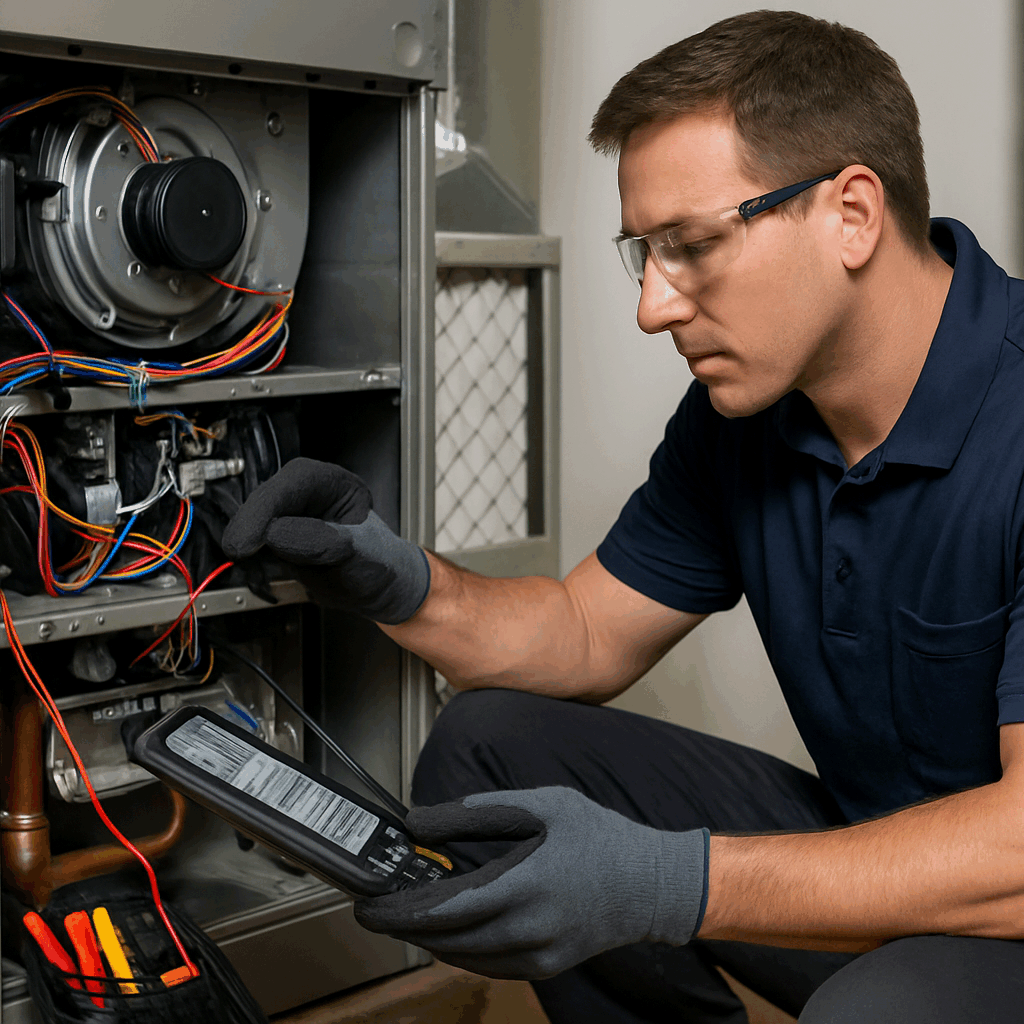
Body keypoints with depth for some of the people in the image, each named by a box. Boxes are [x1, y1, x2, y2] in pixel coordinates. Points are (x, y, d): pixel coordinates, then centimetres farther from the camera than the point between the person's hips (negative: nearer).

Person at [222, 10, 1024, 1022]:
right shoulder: (738, 415, -1)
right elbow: (588, 634, 8)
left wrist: (673, 883, -39)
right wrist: (402, 588, -11)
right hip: (863, 846, 7)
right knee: (486, 747, -1)